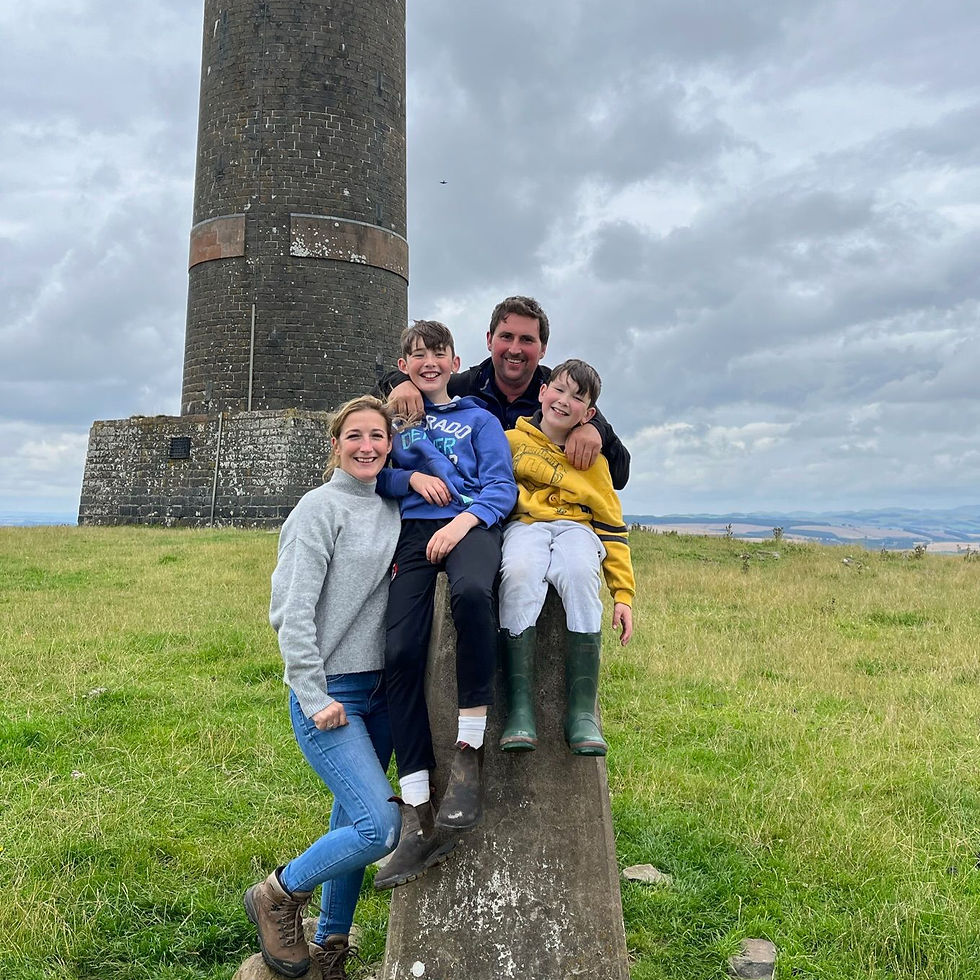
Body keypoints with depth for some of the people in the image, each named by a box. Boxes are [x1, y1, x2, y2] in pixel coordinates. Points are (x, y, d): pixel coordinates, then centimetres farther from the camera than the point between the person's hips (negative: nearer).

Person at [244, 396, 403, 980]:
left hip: (380, 690, 7)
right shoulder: (321, 508, -11)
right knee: (381, 826, -13)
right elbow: (292, 610, -15)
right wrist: (315, 697, -17)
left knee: (353, 822, 15)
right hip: (328, 693, -7)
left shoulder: (393, 509, 9)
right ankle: (279, 895, 12)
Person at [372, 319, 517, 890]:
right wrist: (412, 478, 0)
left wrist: (463, 521, -12)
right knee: (401, 653, -20)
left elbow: (502, 487, 8)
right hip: (413, 532, 2)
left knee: (472, 592, -40)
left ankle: (469, 753, -29)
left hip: (470, 524, -2)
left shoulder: (478, 419, 20)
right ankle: (420, 818, -17)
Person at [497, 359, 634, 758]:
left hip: (575, 527, 1)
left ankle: (583, 711, -30)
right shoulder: (511, 439, 9)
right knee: (519, 573, -37)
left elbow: (612, 527, 11)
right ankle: (519, 707, -34)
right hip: (524, 525, -1)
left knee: (579, 574, -36)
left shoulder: (592, 459, 12)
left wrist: (624, 594, 4)